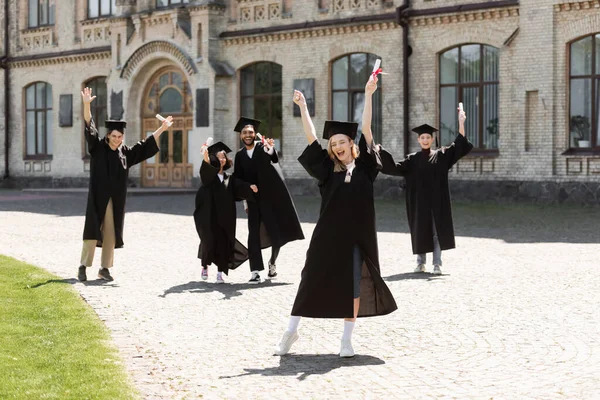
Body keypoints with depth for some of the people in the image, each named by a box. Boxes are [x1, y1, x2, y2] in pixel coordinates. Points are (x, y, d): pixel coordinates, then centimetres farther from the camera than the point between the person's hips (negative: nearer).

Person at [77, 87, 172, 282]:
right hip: (98, 197, -4)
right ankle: (83, 266, -3)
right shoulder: (97, 147, -1)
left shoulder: (126, 152, 10)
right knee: (93, 230, -7)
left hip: (116, 200, 4)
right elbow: (89, 127, -13)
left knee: (110, 234, 5)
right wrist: (86, 105, -26)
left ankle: (104, 268, 12)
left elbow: (145, 145, 20)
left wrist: (161, 129, 19)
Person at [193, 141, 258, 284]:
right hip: (208, 215, -2)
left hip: (224, 217, 3)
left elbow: (240, 187, -4)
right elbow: (205, 170, -23)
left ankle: (220, 273, 0)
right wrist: (206, 158, -46)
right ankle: (205, 266, 24)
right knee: (209, 241, -2)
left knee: (223, 243, -4)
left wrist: (250, 188, -27)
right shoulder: (208, 174, 2)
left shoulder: (229, 179, 13)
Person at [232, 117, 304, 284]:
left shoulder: (263, 147, -2)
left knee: (277, 232, 2)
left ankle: (272, 262, 26)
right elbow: (238, 179, 12)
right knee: (254, 234, -6)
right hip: (254, 198, 2)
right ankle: (255, 270, -5)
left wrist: (271, 149, -46)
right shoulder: (240, 155, 8)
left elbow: (274, 158, -25)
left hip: (272, 195, -2)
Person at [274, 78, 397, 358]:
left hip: (357, 235, 0)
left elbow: (366, 130, -4)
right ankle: (291, 331, 16)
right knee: (313, 280, 5)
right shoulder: (328, 169, 3)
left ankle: (347, 339, 14)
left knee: (353, 285, 3)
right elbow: (311, 138, -1)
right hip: (328, 234, 0)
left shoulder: (364, 167, 3)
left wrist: (368, 96, -10)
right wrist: (302, 106, -5)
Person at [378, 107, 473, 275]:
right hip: (419, 201, 1)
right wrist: (382, 153, -14)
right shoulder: (412, 159, 7)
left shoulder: (441, 156, 6)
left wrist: (461, 123, -12)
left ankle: (437, 264, 2)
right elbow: (395, 168, -2)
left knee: (437, 230, -1)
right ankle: (420, 263, 15)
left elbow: (459, 146, -3)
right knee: (420, 231, 6)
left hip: (437, 201, -1)